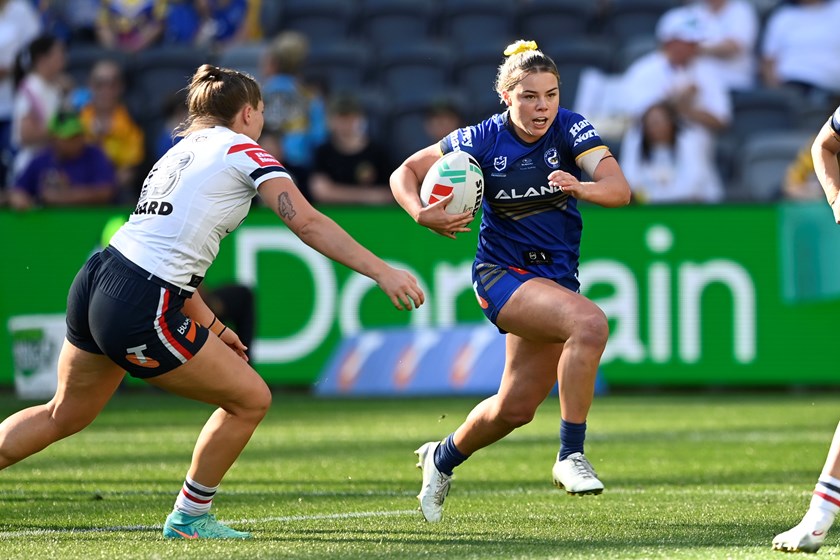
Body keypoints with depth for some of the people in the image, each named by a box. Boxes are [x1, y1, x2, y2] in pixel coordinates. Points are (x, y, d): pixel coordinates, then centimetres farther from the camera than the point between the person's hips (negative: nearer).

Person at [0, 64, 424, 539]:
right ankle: (190, 518, 19)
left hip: (95, 284, 9)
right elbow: (308, 224, -11)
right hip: (139, 313, -9)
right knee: (251, 399, 6)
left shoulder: (182, 152, 22)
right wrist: (383, 272, -13)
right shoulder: (242, 151, -1)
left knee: (66, 415, 26)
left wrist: (212, 326, 25)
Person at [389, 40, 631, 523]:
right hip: (503, 274, -4)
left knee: (516, 408, 12)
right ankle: (571, 455, -26)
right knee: (590, 323, -32)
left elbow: (620, 189, -25)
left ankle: (442, 458, 41)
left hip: (557, 278, 4)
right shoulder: (484, 140, -13)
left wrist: (582, 187, -46)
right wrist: (422, 215, -24)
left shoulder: (571, 129, -12)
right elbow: (405, 173, -4)